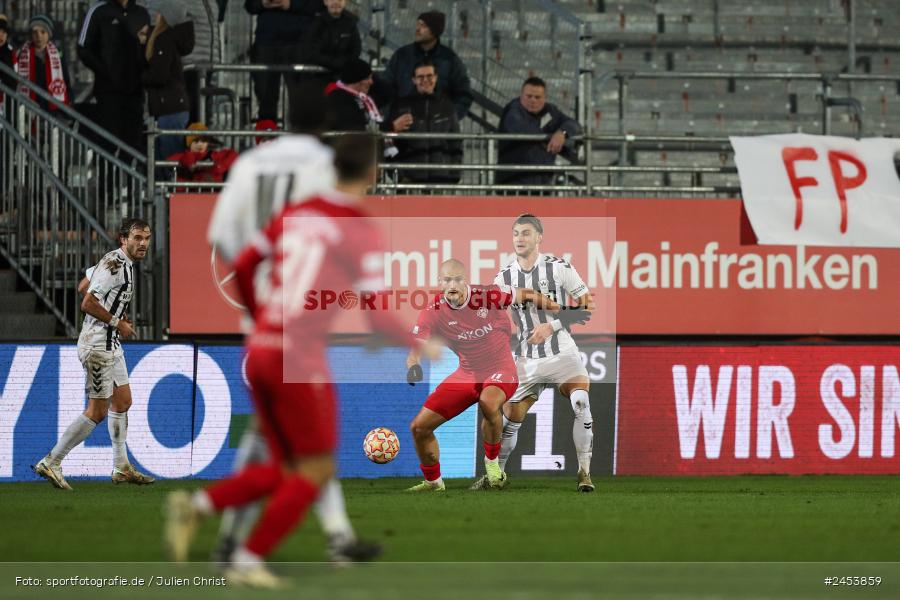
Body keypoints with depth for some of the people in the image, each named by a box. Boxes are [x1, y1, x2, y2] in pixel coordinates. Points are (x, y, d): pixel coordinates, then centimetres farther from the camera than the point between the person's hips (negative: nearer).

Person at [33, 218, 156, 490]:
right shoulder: (114, 264, -20)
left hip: (111, 344, 11)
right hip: (97, 343, -11)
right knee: (97, 411, -8)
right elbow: (87, 304, -24)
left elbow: (83, 286, 22)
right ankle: (51, 463, -2)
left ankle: (121, 468, 24)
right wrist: (117, 323, -16)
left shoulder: (122, 263, 11)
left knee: (123, 402, 15)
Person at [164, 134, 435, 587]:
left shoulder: (295, 214, 11)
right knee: (313, 472, 6)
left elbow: (241, 268, 13)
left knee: (285, 472, 16)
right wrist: (419, 345, 7)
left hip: (260, 350, 7)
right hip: (300, 357, -7)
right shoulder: (362, 233, -8)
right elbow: (376, 316, -11)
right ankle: (249, 561, 1)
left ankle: (195, 506, -1)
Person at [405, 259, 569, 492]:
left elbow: (526, 295, 1)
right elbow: (416, 345, -17)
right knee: (419, 427, -1)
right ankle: (433, 482, 24)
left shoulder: (489, 295, -15)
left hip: (500, 369, -4)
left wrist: (557, 309, 4)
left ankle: (492, 461, -13)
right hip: (467, 374, 4)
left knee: (488, 403, -39)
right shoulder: (434, 313, -10)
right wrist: (414, 366, -39)